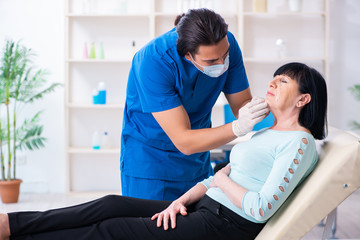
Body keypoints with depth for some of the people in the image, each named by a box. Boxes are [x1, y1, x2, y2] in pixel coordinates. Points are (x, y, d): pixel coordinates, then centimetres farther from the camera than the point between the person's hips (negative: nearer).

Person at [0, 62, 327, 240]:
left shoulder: (299, 143, -11)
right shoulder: (266, 132, 19)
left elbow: (261, 210, -20)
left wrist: (222, 179, -5)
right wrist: (181, 200, 2)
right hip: (203, 209, 8)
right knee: (112, 205, -6)